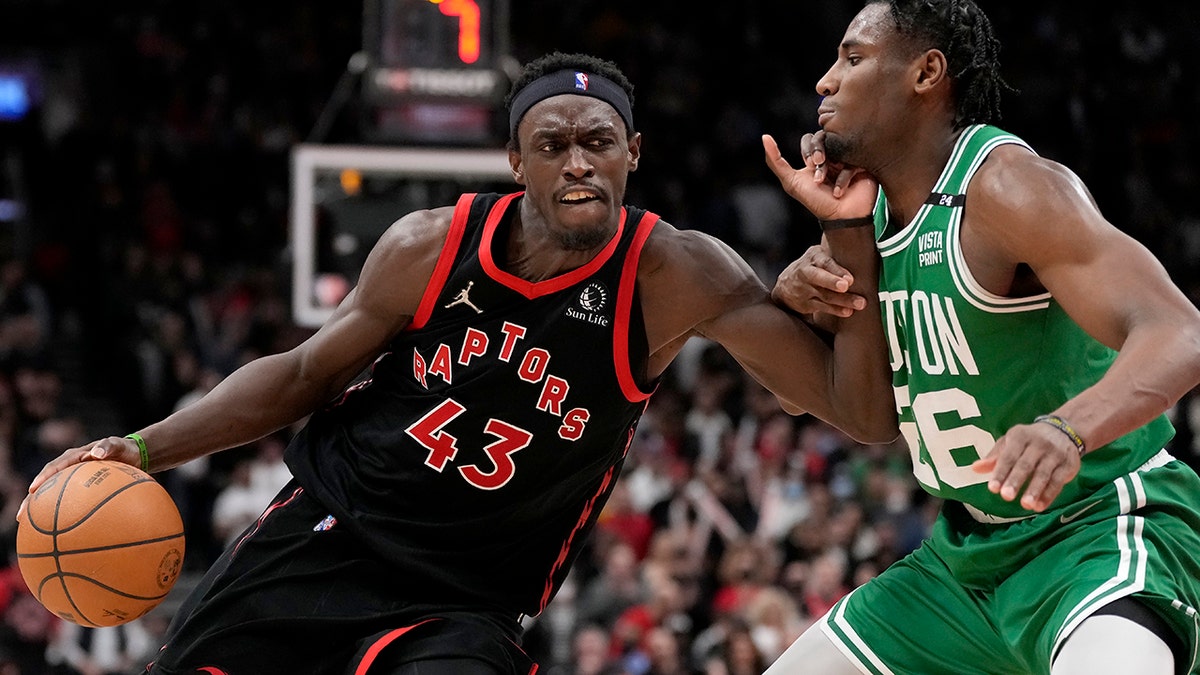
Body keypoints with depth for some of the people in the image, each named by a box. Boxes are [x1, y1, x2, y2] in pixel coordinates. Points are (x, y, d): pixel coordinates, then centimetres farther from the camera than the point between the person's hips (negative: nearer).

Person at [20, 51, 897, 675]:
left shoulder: (677, 279, -16)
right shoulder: (430, 248, -9)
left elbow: (867, 414, -21)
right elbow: (306, 373, 7)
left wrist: (852, 237, -35)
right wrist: (144, 449, -2)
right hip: (321, 540, 3)